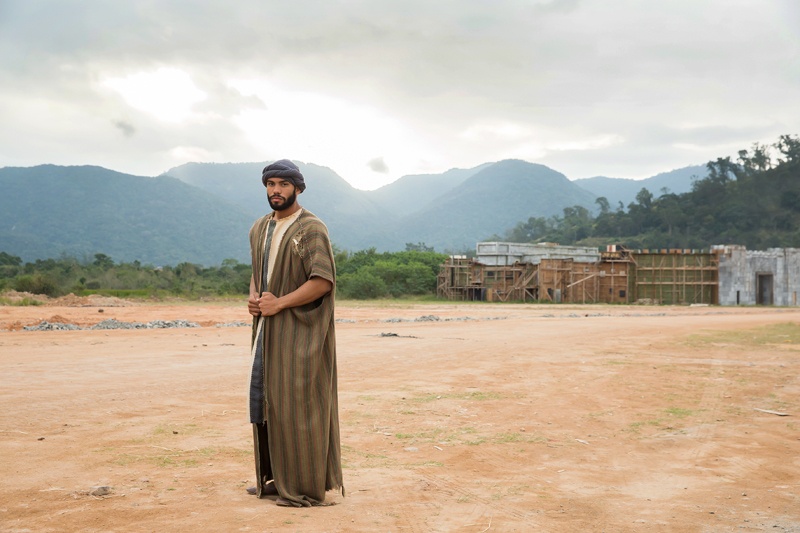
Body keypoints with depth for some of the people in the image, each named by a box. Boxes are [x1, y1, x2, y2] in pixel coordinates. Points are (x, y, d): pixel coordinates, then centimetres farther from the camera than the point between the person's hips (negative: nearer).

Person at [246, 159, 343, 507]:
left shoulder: (311, 229, -12)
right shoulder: (260, 228, 12)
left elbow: (324, 280, -20)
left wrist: (278, 303, -18)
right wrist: (253, 298, 1)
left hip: (299, 332, -8)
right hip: (267, 330, 8)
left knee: (297, 405, -5)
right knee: (264, 400, 11)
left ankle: (306, 488, 6)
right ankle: (275, 478, 24)